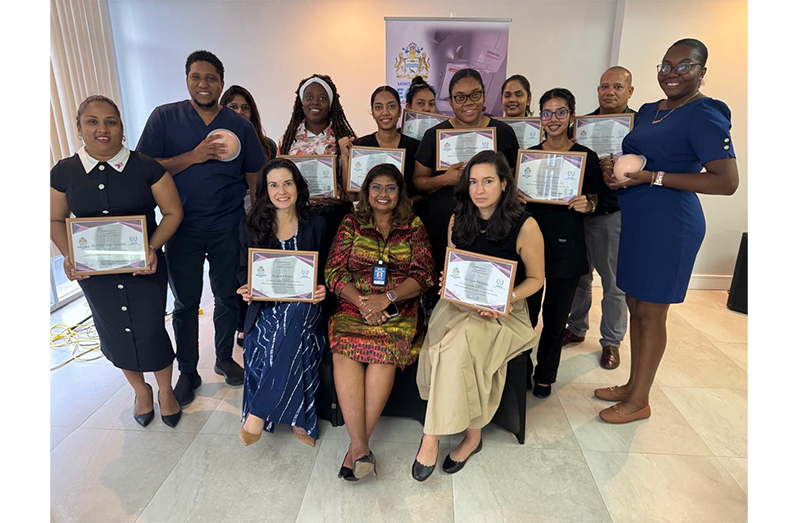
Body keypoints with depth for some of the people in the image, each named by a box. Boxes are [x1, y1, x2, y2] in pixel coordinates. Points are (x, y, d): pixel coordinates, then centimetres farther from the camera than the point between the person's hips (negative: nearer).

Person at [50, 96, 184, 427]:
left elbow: (173, 212, -6)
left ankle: (165, 391, 28)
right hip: (94, 272, 3)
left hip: (144, 267, -3)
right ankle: (140, 390, 39)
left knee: (150, 331, 0)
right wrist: (68, 256, -8)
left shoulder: (146, 167, -9)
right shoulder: (64, 172, -1)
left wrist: (153, 248, -19)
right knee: (114, 333, 14)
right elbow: (56, 219, 9)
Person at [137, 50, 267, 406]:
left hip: (229, 229, 1)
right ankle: (188, 372, 26)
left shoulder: (240, 125, 4)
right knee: (185, 303, 9)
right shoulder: (164, 117, 0)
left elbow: (255, 177, 5)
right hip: (182, 229, -1)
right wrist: (193, 156, -18)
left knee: (228, 297, 12)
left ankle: (224, 358, 33)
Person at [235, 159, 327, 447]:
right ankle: (300, 420, -18)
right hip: (266, 304, 2)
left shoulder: (315, 225, 9)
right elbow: (245, 269, 15)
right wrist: (246, 288, -8)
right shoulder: (251, 225, 11)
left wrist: (323, 289, -12)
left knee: (293, 317, -37)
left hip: (304, 306, -1)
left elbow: (326, 269, 10)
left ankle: (258, 412, -32)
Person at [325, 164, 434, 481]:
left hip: (398, 309, -1)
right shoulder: (351, 224, 13)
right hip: (353, 305, 1)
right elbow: (333, 272, 5)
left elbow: (423, 276, 1)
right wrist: (361, 300, -13)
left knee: (385, 350, -33)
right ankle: (361, 446, -33)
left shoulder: (414, 227, 11)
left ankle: (357, 446, -26)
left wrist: (386, 298, -15)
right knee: (344, 349, -31)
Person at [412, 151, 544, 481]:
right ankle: (472, 434, -12)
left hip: (505, 314, -3)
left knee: (458, 343, -32)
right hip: (459, 305, 4)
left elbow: (535, 278, 0)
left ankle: (432, 436, -17)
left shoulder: (525, 226, -7)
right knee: (455, 344, -30)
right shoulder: (458, 220, 7)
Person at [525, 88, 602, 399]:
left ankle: (545, 375, 28)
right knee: (526, 310, 4)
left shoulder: (586, 157, 1)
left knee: (556, 315, 7)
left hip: (566, 245, -1)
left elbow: (594, 202, 6)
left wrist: (586, 205, -16)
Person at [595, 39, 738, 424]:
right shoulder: (648, 111, 14)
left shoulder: (704, 115, -11)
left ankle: (639, 401, 16)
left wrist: (651, 177, -21)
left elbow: (727, 182, -18)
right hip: (636, 220, 8)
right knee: (635, 306, 14)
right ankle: (633, 385, 29)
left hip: (668, 223, -8)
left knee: (650, 314, 1)